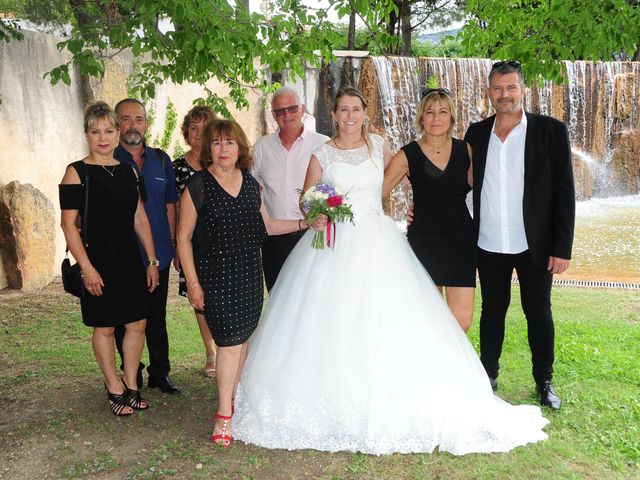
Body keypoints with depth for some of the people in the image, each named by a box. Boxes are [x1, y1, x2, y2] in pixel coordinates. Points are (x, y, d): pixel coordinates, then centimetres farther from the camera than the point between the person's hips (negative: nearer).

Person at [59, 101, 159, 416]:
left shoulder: (127, 171, 9)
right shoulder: (76, 172, -6)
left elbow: (140, 219, 11)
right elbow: (69, 224, -10)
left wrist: (151, 261, 8)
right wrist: (86, 268, -16)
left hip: (130, 259, 5)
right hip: (98, 261, -5)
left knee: (137, 323, 7)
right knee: (104, 327, 6)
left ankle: (130, 384, 24)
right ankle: (114, 387, 23)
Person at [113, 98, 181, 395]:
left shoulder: (161, 160, 6)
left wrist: (172, 244, 8)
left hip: (158, 255, 3)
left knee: (157, 317, 14)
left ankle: (160, 373, 27)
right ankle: (132, 378, 25)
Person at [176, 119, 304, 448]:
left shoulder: (250, 184, 8)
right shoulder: (198, 185, -7)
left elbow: (265, 225, 18)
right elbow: (184, 237, -5)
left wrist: (303, 223, 6)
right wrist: (193, 283, -8)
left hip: (249, 273, 5)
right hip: (215, 274, -5)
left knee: (243, 337, 9)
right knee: (230, 338, -8)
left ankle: (233, 399, 26)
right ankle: (224, 415, 4)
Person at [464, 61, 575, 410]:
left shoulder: (551, 131, -5)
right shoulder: (476, 133, 4)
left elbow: (564, 191, -6)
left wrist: (562, 247, -10)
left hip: (534, 246, -2)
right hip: (488, 246, 2)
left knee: (539, 314, 11)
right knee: (492, 311, 15)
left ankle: (544, 382, 29)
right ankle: (488, 376, 32)